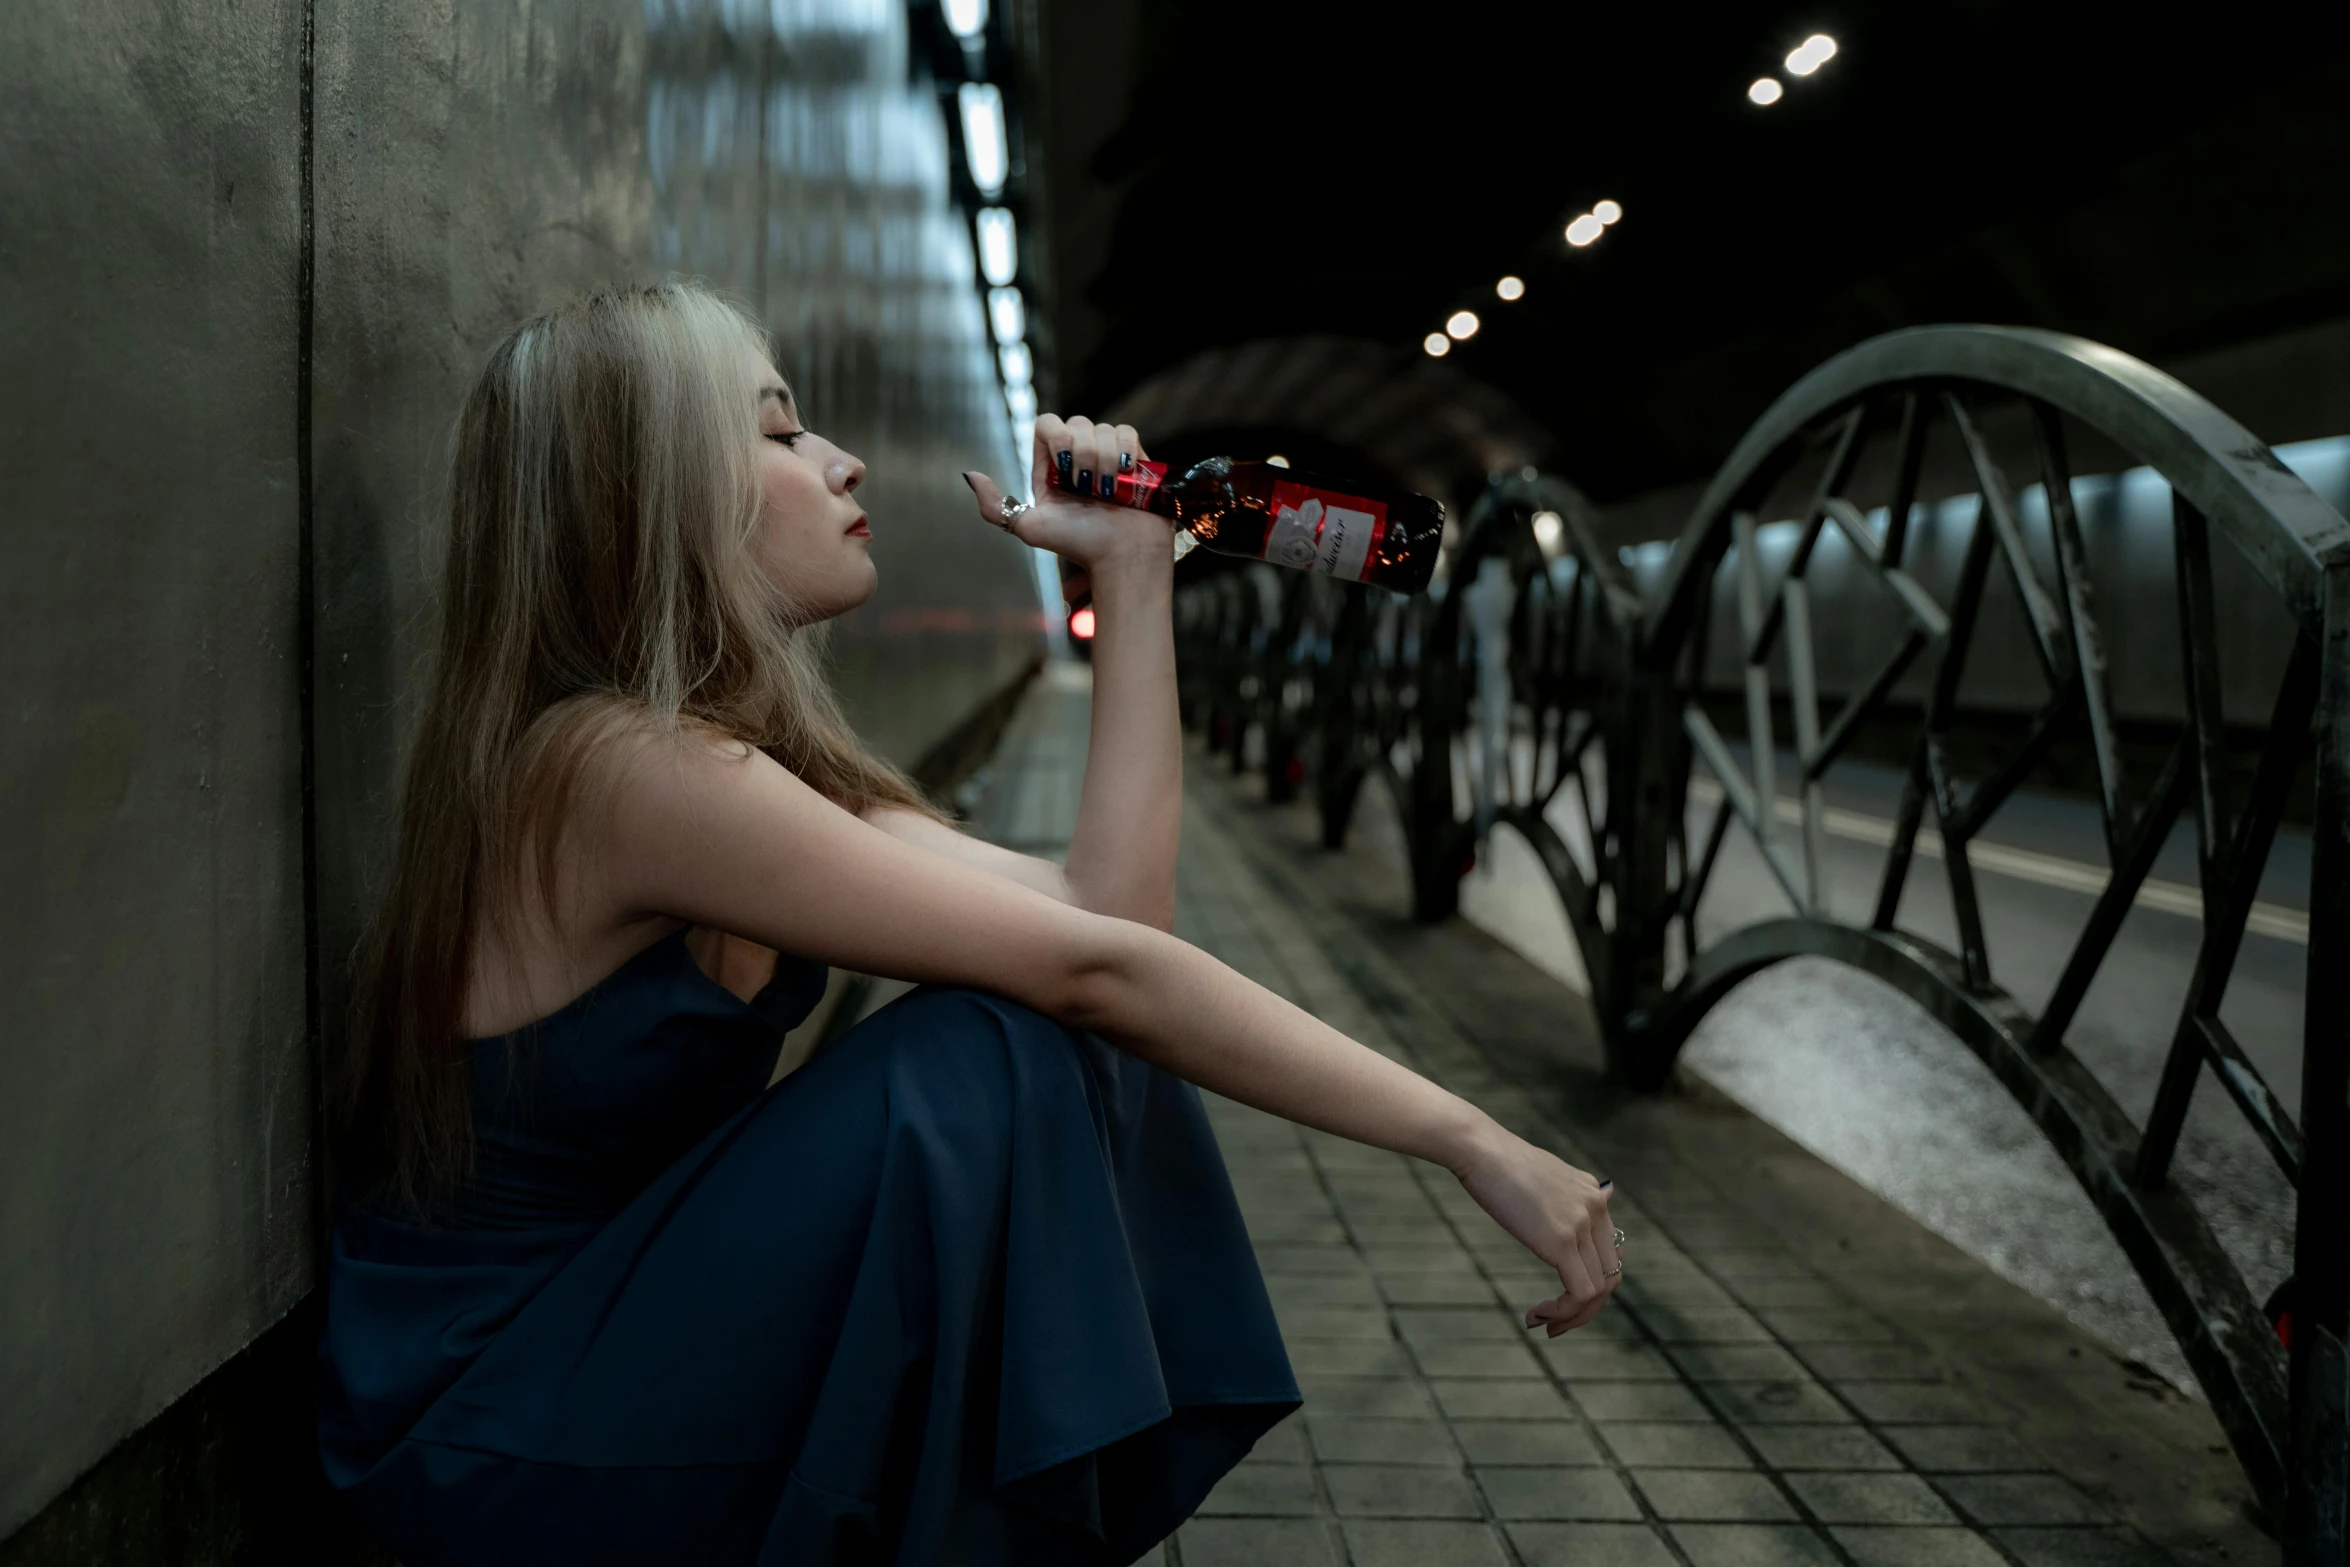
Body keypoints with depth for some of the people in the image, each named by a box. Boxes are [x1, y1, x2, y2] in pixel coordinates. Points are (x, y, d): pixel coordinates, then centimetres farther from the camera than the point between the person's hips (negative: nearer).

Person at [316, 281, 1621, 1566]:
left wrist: (1135, 573, -4)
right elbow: (1095, 969, -28)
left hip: (631, 1340, 9)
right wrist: (1472, 1142, -25)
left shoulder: (740, 752, 4)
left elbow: (1105, 905, -6)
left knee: (1087, 1061, -3)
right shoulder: (620, 765, -25)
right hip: (484, 1427, -8)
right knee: (996, 1062, -24)